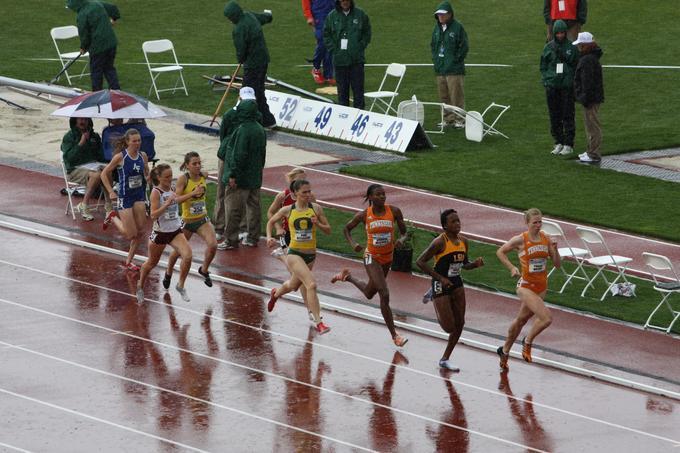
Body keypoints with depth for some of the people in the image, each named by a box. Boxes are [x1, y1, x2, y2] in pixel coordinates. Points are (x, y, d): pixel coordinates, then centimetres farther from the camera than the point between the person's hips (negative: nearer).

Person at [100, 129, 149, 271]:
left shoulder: (143, 156, 1)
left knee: (140, 231, 2)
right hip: (124, 198, -5)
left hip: (139, 196, 5)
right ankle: (113, 218, 24)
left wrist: (150, 176, -9)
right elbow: (104, 174, -5)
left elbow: (147, 176, 15)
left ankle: (129, 261, 18)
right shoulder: (120, 157, -14)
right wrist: (111, 192, -11)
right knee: (131, 234, -5)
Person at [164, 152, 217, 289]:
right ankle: (168, 273, 43)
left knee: (213, 245, -19)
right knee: (178, 251, 13)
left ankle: (204, 270, 8)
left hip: (202, 220, 3)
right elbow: (176, 199, -28)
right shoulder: (183, 179, -18)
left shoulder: (203, 176, -4)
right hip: (187, 221, -3)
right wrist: (192, 193, -35)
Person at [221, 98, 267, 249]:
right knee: (253, 207, 14)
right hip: (255, 177, 8)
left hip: (240, 179, -8)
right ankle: (253, 238, 20)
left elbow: (239, 155, -23)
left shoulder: (243, 130, -20)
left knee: (233, 209, -1)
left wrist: (233, 175, -19)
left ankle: (231, 240, 1)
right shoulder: (260, 130, 6)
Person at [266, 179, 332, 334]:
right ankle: (318, 322, -22)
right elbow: (271, 222, 13)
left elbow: (328, 230, 2)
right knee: (311, 284, -23)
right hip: (294, 253, -4)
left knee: (293, 286, 25)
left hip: (311, 255, 4)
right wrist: (269, 237, -3)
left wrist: (318, 224, -17)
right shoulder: (287, 210, -4)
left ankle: (275, 293, 60)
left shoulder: (316, 208, -2)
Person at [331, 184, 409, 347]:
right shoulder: (364, 215, -12)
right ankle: (394, 336, -8)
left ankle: (348, 276, 52)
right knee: (384, 295, -16)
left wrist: (401, 239, -23)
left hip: (387, 258, 4)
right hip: (372, 258, -4)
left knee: (369, 294, 23)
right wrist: (352, 243, -16)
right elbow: (346, 229, 3)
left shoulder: (394, 211, -9)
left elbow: (404, 232, 0)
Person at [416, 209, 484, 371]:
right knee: (449, 327, -4)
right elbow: (420, 262, -18)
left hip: (457, 284, 7)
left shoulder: (463, 242, 3)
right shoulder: (440, 242, -19)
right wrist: (440, 278, -21)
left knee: (459, 324, 5)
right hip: (441, 285, -7)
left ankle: (445, 360, 21)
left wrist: (476, 264, -6)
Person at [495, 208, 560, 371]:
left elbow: (557, 264, 2)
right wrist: (512, 268, -10)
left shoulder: (546, 239, -1)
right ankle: (528, 342, 5)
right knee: (546, 318, -22)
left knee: (522, 320, 21)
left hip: (541, 287, 6)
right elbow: (500, 252, 1)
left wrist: (554, 248, -14)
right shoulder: (520, 240, -13)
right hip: (526, 286, -6)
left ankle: (505, 351, 40)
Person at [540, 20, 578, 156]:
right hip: (552, 86, 2)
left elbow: (576, 65, 8)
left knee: (567, 115, -1)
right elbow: (543, 66, 10)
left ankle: (568, 144, 4)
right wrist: (546, 81, 0)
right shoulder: (548, 47, 6)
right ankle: (558, 142, 15)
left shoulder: (571, 47, 1)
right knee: (554, 116, 5)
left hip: (567, 85, -2)